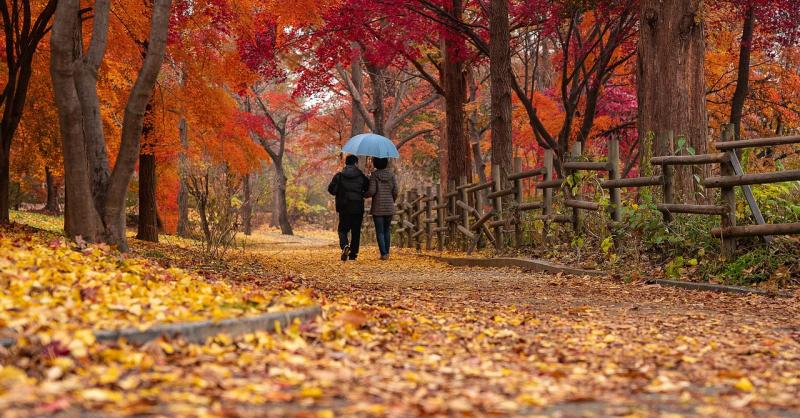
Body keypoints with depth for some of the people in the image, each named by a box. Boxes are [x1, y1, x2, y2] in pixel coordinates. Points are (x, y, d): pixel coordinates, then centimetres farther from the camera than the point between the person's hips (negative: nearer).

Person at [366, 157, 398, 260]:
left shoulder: (374, 175, -8)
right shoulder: (391, 174, 1)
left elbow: (372, 191, -14)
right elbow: (395, 191, 0)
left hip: (378, 207, -3)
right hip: (389, 207, 3)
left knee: (380, 232, 1)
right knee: (387, 230, 16)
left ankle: (383, 253, -7)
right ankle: (386, 252, 15)